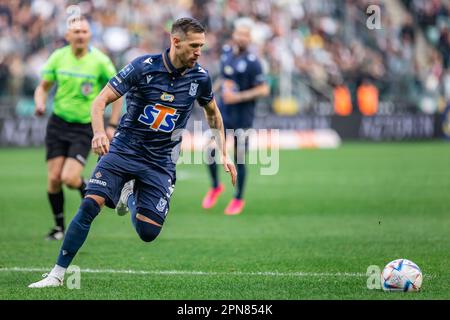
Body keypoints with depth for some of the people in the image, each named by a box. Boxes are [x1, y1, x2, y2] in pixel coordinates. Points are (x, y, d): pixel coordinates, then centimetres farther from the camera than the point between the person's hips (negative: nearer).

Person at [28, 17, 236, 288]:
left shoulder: (200, 77, -3)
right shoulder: (143, 67, -13)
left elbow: (213, 113, 17)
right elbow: (101, 100, -12)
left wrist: (224, 154, 13)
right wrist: (99, 132, -31)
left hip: (161, 162, 2)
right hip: (124, 150, -2)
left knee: (148, 232, -7)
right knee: (90, 205, -21)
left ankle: (131, 195, 28)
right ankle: (58, 273, -10)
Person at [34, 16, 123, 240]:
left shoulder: (100, 61, -9)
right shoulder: (58, 57, -2)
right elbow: (43, 87, 9)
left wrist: (112, 126, -4)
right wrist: (40, 104, -14)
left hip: (84, 127, -3)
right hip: (58, 123, 3)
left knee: (70, 178, -16)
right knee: (54, 178, -5)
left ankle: (87, 190, 21)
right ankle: (59, 226, 15)